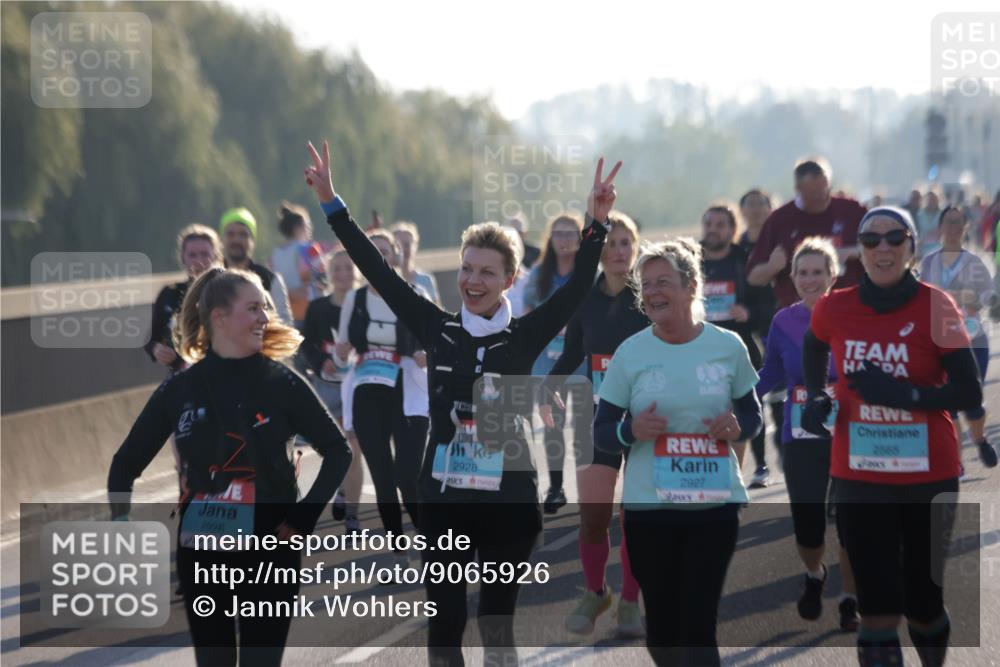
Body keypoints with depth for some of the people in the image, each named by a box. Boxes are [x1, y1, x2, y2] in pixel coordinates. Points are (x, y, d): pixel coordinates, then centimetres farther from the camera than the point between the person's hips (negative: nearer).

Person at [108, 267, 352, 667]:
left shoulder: (282, 383, -3)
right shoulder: (179, 390, 1)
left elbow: (338, 451, 2)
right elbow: (127, 462, 9)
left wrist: (304, 520, -6)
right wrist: (120, 523, -5)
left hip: (269, 552, -2)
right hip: (201, 555, 2)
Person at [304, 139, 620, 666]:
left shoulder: (524, 337, -1)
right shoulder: (437, 329, 3)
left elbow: (578, 286, -10)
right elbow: (379, 272, 3)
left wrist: (596, 224, -23)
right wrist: (332, 206, 0)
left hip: (508, 500, -2)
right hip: (444, 501, 2)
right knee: (444, 625, 3)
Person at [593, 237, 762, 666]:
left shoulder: (728, 347, 0)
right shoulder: (630, 353, -1)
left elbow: (752, 413, 12)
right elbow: (601, 432, 3)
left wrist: (737, 427, -11)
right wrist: (630, 430, -19)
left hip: (716, 502, -1)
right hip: (648, 505, 1)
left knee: (699, 624, -6)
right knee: (661, 619, 8)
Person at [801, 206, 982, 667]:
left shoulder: (936, 307, -10)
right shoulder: (834, 309, -1)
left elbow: (970, 393, -14)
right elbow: (813, 347, 24)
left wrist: (905, 394, -26)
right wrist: (815, 397, 8)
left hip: (928, 476, -1)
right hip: (859, 477, 1)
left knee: (923, 602, 12)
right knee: (877, 608, -3)